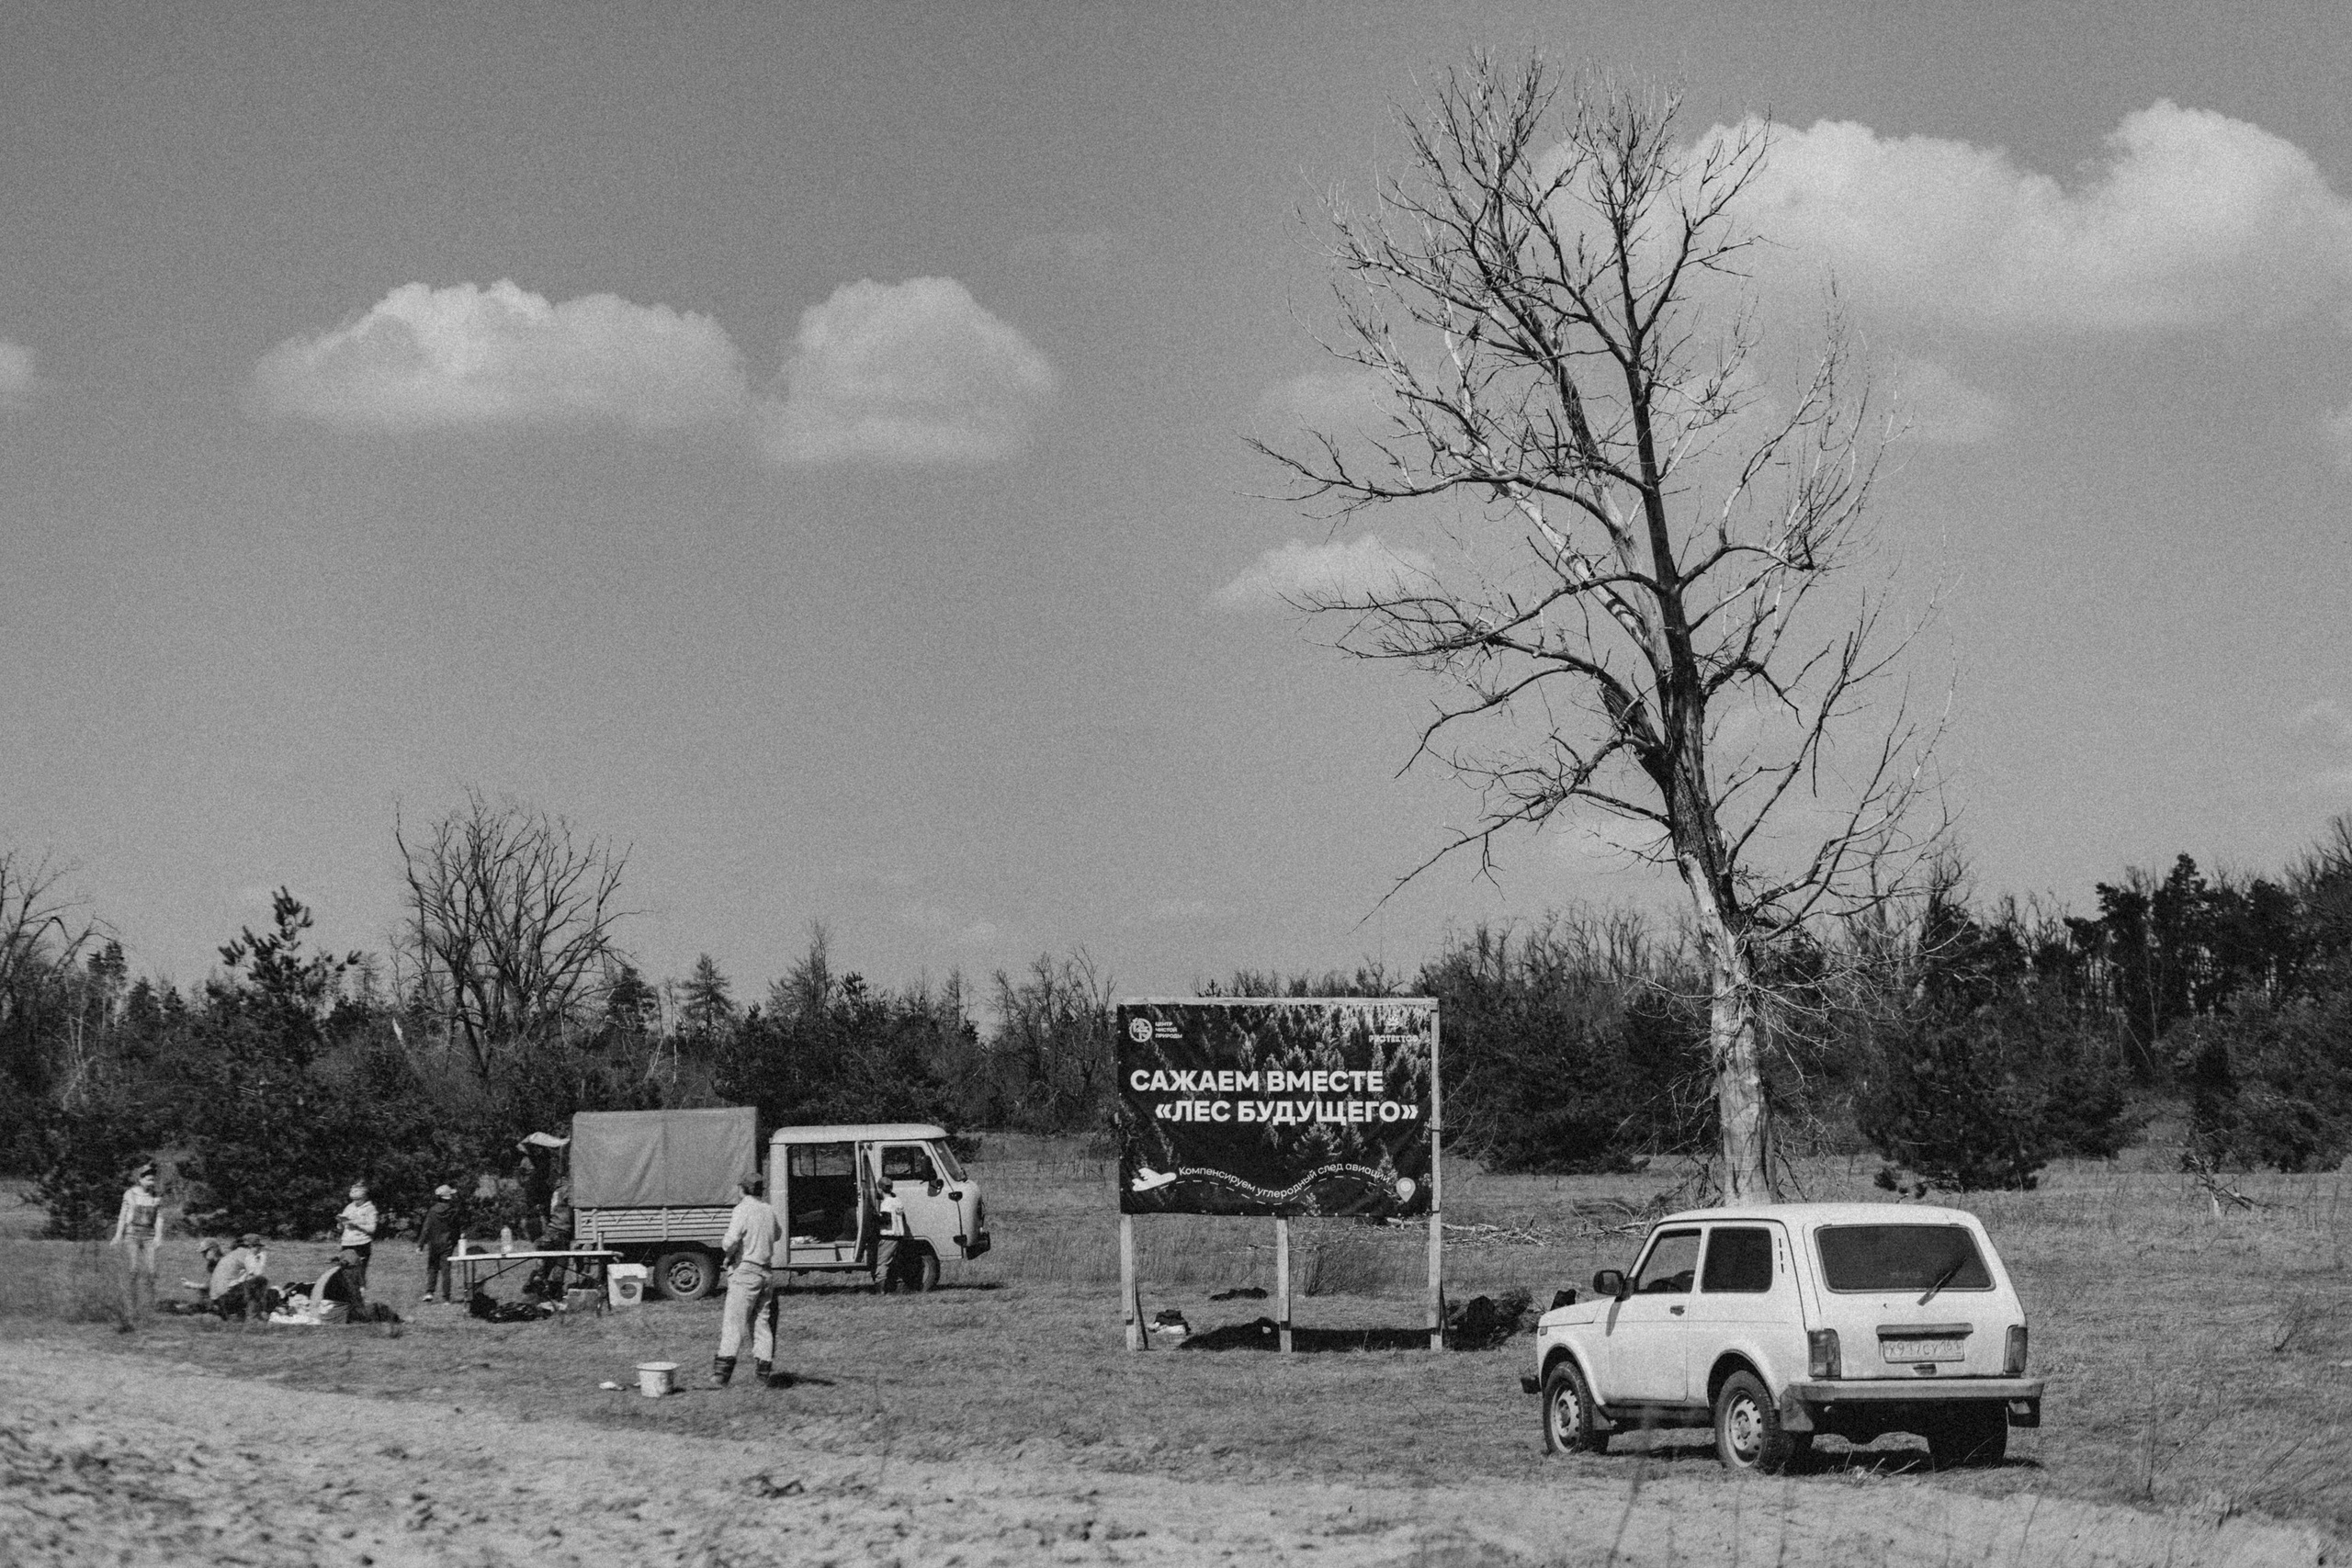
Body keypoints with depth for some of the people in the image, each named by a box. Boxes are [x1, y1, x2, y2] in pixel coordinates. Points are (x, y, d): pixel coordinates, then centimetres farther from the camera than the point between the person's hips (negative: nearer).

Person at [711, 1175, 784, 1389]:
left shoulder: (742, 1210, -10)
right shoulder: (768, 1211, 11)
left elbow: (731, 1241, -20)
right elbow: (777, 1234, 30)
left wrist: (727, 1251, -1)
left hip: (744, 1270, -6)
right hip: (765, 1271, 6)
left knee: (733, 1323, -10)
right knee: (762, 1323, 10)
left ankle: (722, 1374, -17)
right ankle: (763, 1375, 8)